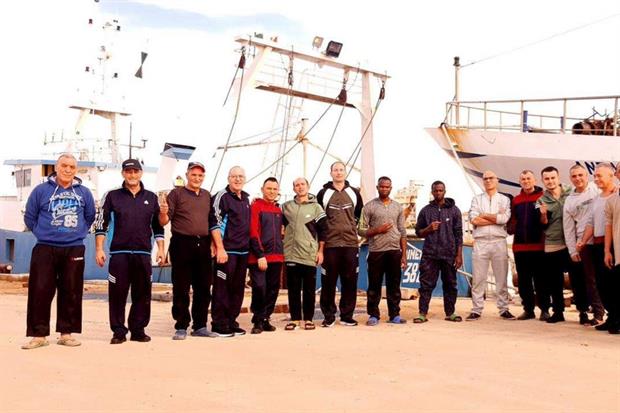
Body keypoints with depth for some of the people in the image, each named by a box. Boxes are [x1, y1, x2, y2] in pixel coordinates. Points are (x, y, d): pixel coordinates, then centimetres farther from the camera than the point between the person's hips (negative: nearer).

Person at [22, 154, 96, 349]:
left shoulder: (84, 192, 7)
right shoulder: (41, 190, 2)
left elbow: (90, 216, 19)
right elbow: (29, 217, 8)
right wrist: (43, 233, 5)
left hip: (74, 250, 1)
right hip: (45, 249, -1)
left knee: (71, 293, 3)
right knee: (40, 291, -4)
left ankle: (66, 333, 13)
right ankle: (39, 334, 4)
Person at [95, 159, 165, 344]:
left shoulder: (151, 197, 12)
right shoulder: (112, 196, 6)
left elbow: (158, 226, 15)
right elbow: (101, 224, 4)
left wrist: (160, 249, 8)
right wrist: (99, 249, -3)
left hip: (143, 253, 2)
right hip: (119, 253, -2)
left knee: (142, 294, 4)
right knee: (117, 294, -1)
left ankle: (138, 330, 13)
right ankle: (119, 332, 7)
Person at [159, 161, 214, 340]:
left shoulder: (207, 196, 16)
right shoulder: (176, 194, 1)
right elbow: (164, 222, -3)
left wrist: (214, 242, 12)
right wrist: (163, 213, -25)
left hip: (203, 245, 5)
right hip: (182, 245, -5)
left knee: (204, 288, 7)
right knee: (181, 289, 0)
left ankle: (200, 326, 16)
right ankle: (181, 327, 7)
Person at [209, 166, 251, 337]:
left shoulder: (247, 198, 15)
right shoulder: (221, 196, -7)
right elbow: (214, 223, -13)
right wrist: (220, 249, -19)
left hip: (243, 251, 8)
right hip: (226, 251, -7)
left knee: (238, 289, 11)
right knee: (222, 288, -3)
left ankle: (231, 322, 20)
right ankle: (218, 325, 3)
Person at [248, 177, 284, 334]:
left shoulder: (278, 210, 16)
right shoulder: (256, 207, -4)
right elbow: (253, 233, -10)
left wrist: (280, 252, 12)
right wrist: (260, 255, -16)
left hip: (277, 257, 6)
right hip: (259, 257, -6)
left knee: (273, 290, 8)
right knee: (259, 288, -8)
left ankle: (265, 319, 18)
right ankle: (258, 321, 4)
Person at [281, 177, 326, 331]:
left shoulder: (316, 207, 5)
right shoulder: (286, 206, 10)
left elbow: (322, 230, 4)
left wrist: (320, 251, -1)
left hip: (310, 255, -2)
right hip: (291, 254, 2)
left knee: (309, 289, 3)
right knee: (293, 288, 4)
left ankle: (308, 319, 12)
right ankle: (295, 318, 12)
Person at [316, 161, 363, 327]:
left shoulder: (354, 193, 11)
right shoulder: (323, 193, 5)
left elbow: (360, 214, 23)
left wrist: (353, 227, 14)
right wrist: (322, 232, 5)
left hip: (351, 243, 2)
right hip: (330, 243, -2)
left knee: (350, 281, 3)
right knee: (328, 282, 0)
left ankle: (347, 315, 11)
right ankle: (329, 316, 8)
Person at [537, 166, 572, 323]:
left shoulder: (570, 194, 2)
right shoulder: (541, 201, 6)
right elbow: (543, 225, 1)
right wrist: (543, 215, -20)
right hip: (551, 246, 1)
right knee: (554, 281, 5)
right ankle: (558, 311, 15)